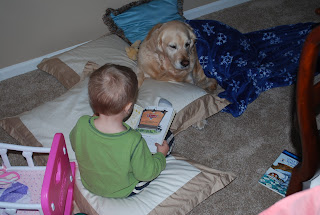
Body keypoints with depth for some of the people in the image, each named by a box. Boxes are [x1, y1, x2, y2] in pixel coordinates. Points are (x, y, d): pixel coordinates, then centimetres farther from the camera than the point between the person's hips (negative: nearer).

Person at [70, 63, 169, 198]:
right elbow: (146, 173, -21)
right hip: (123, 191, -4)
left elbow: (74, 145, -4)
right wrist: (161, 155, -3)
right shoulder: (134, 141, -38)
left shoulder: (81, 124, -28)